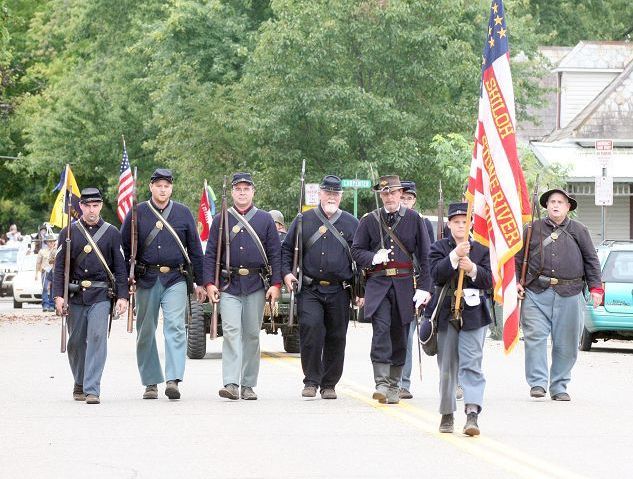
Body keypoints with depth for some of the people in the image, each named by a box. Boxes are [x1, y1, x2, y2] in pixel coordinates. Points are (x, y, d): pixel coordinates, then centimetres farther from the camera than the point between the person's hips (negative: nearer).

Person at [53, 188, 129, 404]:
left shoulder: (112, 233, 6)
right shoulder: (69, 232, 6)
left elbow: (120, 267, 5)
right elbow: (60, 266, 4)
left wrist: (122, 296, -3)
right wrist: (58, 295, -5)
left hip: (101, 296, -2)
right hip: (76, 296, 2)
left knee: (97, 338, -14)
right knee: (76, 343, 9)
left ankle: (92, 390, -15)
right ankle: (79, 383, 30)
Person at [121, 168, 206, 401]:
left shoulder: (183, 213, 7)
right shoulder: (137, 213, 5)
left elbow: (195, 249, 11)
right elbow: (125, 246, 9)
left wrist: (199, 283, 10)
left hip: (175, 280, -1)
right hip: (146, 280, 1)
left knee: (175, 327, -16)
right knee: (146, 333, 6)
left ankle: (173, 380, -23)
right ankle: (151, 383, 16)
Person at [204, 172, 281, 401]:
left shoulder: (265, 219, 9)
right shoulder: (221, 220, 8)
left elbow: (275, 253, 7)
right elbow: (210, 254, 6)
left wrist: (276, 284, -1)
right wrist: (209, 283, -4)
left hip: (256, 285, 1)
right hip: (229, 286, -1)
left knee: (252, 334, 5)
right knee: (231, 331, -13)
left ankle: (248, 386, 12)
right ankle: (231, 384, -20)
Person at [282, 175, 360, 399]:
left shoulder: (351, 224, 10)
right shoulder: (303, 221, 8)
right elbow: (286, 249, 14)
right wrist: (286, 273, -3)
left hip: (339, 291, 1)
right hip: (309, 290, -1)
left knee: (336, 337, 4)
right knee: (311, 327, -20)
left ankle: (329, 384, 17)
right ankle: (311, 381, -10)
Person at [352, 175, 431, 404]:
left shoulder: (413, 219, 6)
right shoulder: (369, 220, 9)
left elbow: (424, 255, 5)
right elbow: (356, 251, 11)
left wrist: (423, 287, -2)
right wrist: (373, 258, -11)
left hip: (405, 284, 1)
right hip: (378, 284, -1)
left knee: (399, 335, 6)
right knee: (381, 329, -17)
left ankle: (394, 386, 17)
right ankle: (381, 383, -21)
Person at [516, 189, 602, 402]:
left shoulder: (578, 230, 12)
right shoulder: (533, 229, 11)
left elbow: (591, 260, 14)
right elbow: (518, 257, 16)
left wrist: (595, 288, 7)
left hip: (569, 294, 1)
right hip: (536, 292, 0)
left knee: (566, 344, 3)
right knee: (535, 338, -10)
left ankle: (559, 387, 11)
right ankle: (538, 382, -6)